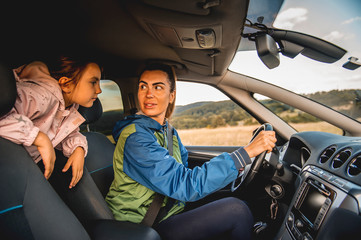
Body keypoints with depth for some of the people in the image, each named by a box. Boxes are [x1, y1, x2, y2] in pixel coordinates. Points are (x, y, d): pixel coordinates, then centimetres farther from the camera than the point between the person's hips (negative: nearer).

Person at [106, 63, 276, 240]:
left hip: (169, 215, 7)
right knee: (237, 210, -14)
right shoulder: (135, 138, -23)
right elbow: (186, 185, -30)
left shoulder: (170, 133, 4)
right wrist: (247, 152, -29)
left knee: (238, 203, 2)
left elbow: (184, 174, 7)